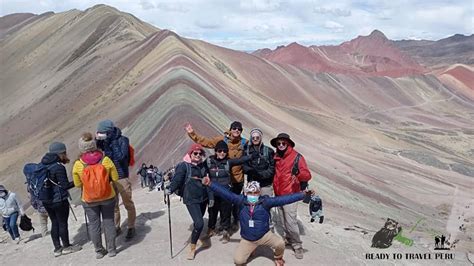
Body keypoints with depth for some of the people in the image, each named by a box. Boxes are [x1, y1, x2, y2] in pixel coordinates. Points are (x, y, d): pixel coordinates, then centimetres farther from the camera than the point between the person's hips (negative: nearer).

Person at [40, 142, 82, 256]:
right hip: (59, 200, -7)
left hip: (46, 200, 7)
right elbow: (65, 185, -19)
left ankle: (57, 248, 24)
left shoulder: (43, 164, 4)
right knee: (63, 223, 7)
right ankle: (67, 247, 20)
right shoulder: (58, 167, -19)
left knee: (54, 223, 16)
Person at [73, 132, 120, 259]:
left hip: (89, 200, 0)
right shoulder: (106, 160, -16)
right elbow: (115, 178, -7)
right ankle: (111, 249, 23)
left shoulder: (78, 165, -15)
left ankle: (99, 251, 27)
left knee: (94, 224, 15)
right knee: (109, 222, 14)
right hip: (108, 197, 0)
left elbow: (77, 184, -3)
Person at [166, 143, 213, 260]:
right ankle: (192, 248, 2)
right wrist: (170, 189, -35)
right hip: (191, 199, -6)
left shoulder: (203, 165, 8)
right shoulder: (184, 165, -9)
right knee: (199, 223, -15)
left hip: (203, 198, 6)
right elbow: (177, 179, -18)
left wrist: (211, 197, 11)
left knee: (198, 221, 17)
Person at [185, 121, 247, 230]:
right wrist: (192, 133, -9)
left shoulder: (244, 143, -6)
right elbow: (205, 141, -4)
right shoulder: (221, 139, -7)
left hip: (237, 178, 0)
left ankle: (235, 220, 36)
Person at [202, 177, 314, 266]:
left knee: (280, 244, -23)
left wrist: (303, 194, -29)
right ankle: (249, 250, 24)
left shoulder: (265, 201, -15)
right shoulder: (241, 201, -12)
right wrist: (210, 184, -26)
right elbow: (225, 193, -16)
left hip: (265, 235, 0)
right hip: (247, 239, 1)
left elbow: (283, 199, -22)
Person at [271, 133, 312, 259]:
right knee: (283, 220, 16)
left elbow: (307, 175, -19)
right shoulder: (276, 157, 4)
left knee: (291, 221, -8)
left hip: (290, 195, -6)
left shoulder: (297, 157, -12)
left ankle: (297, 246, 6)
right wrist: (275, 187, 12)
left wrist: (299, 175, -39)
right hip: (278, 194, 6)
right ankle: (289, 238, 35)